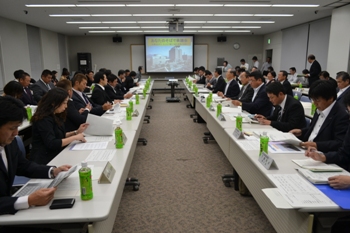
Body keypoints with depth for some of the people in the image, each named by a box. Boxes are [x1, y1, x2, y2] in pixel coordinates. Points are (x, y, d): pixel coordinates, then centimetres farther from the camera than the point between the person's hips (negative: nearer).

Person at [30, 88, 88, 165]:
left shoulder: (55, 116, 10)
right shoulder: (44, 120, -17)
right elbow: (52, 144, -24)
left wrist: (76, 132, 4)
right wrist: (75, 137, -18)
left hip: (56, 154, 8)